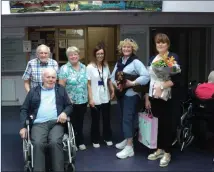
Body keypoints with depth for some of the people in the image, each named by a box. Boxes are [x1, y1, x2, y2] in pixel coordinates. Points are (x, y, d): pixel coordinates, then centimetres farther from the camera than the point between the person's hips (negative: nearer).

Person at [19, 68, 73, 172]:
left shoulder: (61, 90, 20)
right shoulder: (33, 91, 19)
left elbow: (69, 105, 18)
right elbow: (24, 109, 16)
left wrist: (65, 113, -5)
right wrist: (23, 126, 3)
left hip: (56, 123, 0)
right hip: (39, 124, 0)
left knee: (55, 142, -32)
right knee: (38, 144, -32)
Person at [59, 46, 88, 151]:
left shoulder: (84, 67, 7)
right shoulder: (64, 69, -8)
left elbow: (87, 83, 12)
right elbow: (61, 86, -11)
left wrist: (89, 97, 9)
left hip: (83, 101, 4)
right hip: (70, 102, -4)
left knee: (80, 122, 14)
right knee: (71, 123, 7)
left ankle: (80, 142, 28)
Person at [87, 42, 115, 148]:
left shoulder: (106, 66, 5)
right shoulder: (90, 67, -10)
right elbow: (88, 84, -10)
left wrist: (112, 91, 1)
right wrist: (91, 98, -14)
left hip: (105, 98, 4)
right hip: (95, 99, -4)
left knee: (106, 119, 13)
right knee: (95, 120, 7)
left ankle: (108, 138, 30)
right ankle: (95, 140, 22)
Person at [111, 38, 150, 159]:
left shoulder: (136, 62, -11)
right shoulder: (119, 62, 12)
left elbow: (146, 76, -21)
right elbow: (113, 77, 12)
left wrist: (132, 83, -25)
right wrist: (116, 84, -9)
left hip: (131, 94, -8)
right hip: (121, 93, 8)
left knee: (128, 119, -11)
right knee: (124, 118, 16)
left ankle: (129, 147, -9)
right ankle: (127, 140, 30)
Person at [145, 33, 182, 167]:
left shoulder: (173, 57, -5)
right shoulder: (152, 59, 11)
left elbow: (176, 78, -15)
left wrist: (162, 87, -25)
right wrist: (147, 98, 11)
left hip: (169, 98, -5)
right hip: (154, 97, 5)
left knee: (168, 124, 3)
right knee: (158, 124, 11)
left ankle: (167, 153, 16)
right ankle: (160, 149, 26)